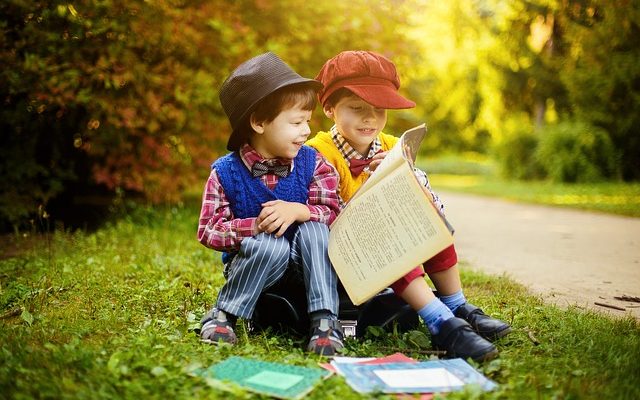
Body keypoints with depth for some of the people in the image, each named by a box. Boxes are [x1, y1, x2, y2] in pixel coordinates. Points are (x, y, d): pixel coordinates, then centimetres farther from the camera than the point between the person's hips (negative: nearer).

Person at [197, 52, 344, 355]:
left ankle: (325, 321, -25)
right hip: (250, 264, -2)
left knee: (313, 229, -27)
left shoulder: (312, 163, -5)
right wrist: (256, 226, -27)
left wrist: (300, 211, -31)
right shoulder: (226, 172, -12)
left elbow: (333, 213, -11)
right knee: (272, 244, -34)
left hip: (301, 265, 3)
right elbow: (208, 231, -14)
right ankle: (222, 315, -15)